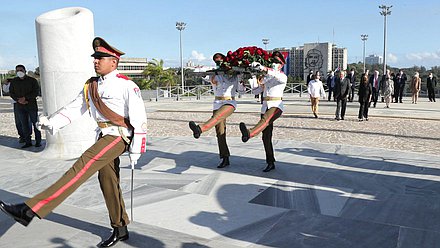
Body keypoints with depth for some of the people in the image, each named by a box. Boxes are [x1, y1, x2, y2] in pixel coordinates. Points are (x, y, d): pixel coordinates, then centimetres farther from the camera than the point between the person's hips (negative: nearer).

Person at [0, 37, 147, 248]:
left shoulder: (126, 86, -10)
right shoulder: (91, 86, 13)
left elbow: (139, 119, -11)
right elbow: (74, 108, 10)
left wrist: (136, 149, -13)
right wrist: (51, 123, -6)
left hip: (119, 137, -8)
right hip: (104, 136, 8)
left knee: (81, 168, -20)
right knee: (108, 185, 11)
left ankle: (30, 210, -22)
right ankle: (120, 230, 26)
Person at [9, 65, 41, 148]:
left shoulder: (32, 80, -1)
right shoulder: (13, 81, 9)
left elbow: (36, 92, -7)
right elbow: (11, 93, 10)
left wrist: (25, 98, -17)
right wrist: (18, 100, -8)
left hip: (32, 105, -3)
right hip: (20, 107, 3)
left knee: (35, 124, 1)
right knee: (24, 125, 4)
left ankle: (38, 141, 9)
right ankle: (28, 142, 11)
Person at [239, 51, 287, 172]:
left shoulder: (283, 76, 2)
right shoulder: (266, 77, 22)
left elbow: (280, 78, -25)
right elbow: (256, 89, 18)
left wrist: (265, 69, -35)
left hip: (276, 106, -7)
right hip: (265, 106, 7)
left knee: (265, 119, -39)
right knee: (266, 137, 4)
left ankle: (249, 134, -70)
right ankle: (270, 163, 12)